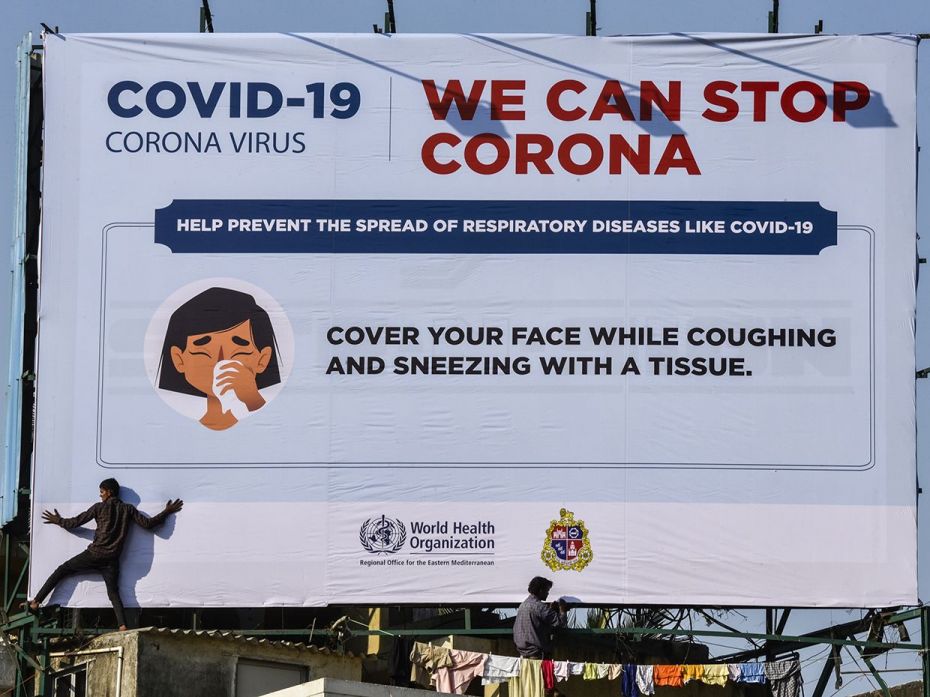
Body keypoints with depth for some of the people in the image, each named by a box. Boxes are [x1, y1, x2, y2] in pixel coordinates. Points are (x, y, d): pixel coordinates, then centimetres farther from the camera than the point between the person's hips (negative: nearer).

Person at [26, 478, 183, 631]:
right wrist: (166, 513, 18)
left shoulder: (99, 507, 3)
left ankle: (35, 602, 3)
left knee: (62, 570, 8)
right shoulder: (128, 509, 10)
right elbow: (147, 524, 6)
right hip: (112, 560, 3)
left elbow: (75, 522, 6)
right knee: (113, 593, 5)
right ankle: (122, 625, -18)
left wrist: (59, 521, 24)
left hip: (94, 554, -3)